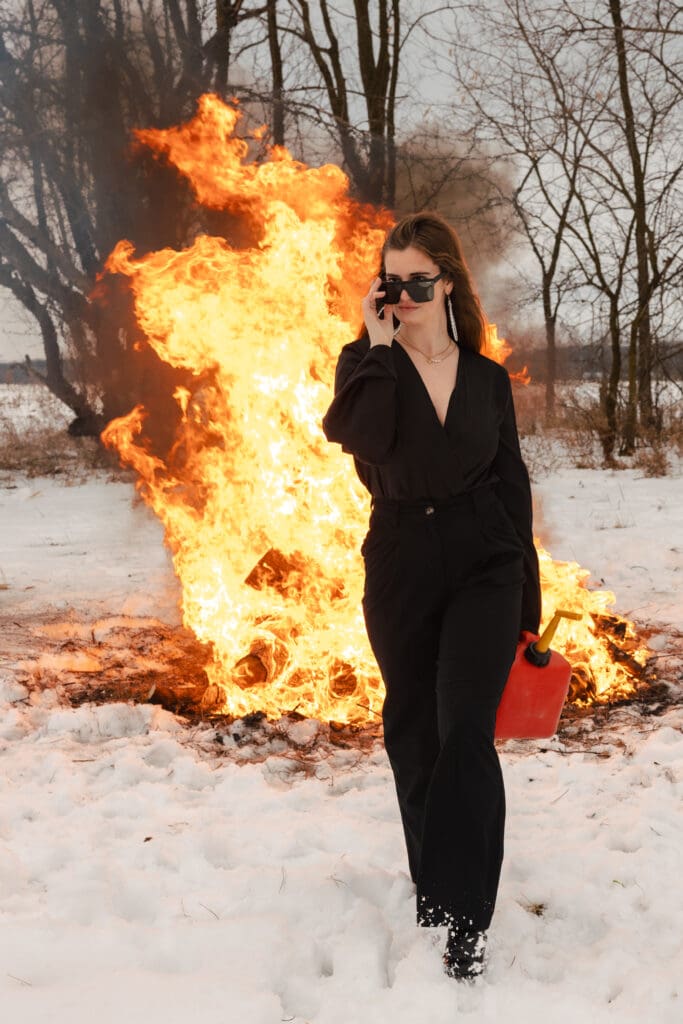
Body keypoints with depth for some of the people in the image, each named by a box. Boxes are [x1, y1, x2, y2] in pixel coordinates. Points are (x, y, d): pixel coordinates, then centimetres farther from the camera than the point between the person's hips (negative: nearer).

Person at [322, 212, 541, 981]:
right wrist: (382, 347, -17)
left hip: (484, 566, -1)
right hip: (400, 571, 1)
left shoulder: (486, 377, 6)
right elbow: (361, 439, -21)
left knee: (466, 731, -15)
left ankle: (463, 917, -10)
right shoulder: (367, 363, 1)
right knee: (413, 736, 11)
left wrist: (527, 599, 6)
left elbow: (511, 484, 8)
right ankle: (433, 889, 31)